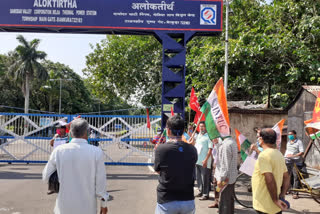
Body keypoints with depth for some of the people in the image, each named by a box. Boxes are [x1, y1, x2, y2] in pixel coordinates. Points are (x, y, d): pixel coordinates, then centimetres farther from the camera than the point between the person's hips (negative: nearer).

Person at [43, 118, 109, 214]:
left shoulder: (59, 151, -9)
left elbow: (46, 177, 3)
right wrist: (104, 204, 4)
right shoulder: (96, 152, -14)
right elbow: (100, 182, -10)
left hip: (65, 205, 1)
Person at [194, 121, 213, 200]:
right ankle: (200, 191, 27)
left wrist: (206, 160, -20)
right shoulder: (198, 136, 14)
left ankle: (205, 194, 6)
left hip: (204, 162, -7)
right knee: (198, 177, 15)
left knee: (205, 178, -3)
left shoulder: (208, 136, -9)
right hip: (197, 160, 7)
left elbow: (210, 149, -14)